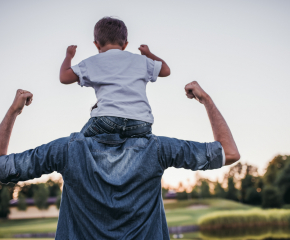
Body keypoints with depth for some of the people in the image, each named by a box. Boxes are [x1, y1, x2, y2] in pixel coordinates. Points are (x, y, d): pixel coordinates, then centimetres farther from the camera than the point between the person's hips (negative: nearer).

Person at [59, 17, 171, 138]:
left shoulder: (92, 63, 17)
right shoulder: (140, 60, 23)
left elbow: (64, 77, 18)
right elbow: (166, 70, 36)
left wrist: (69, 56, 38)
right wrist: (148, 54, 54)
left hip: (107, 118, -1)